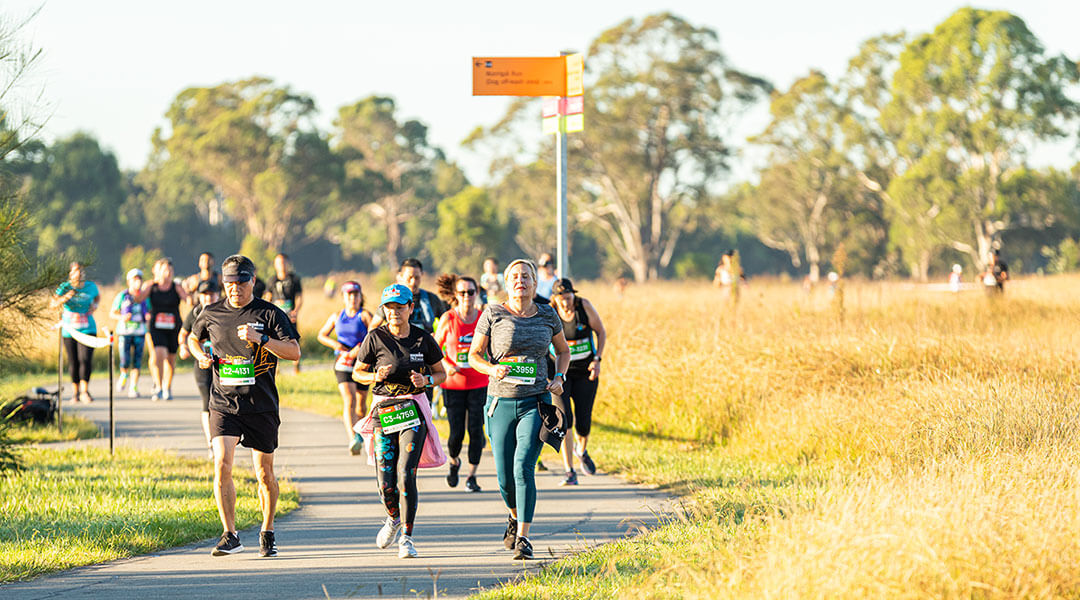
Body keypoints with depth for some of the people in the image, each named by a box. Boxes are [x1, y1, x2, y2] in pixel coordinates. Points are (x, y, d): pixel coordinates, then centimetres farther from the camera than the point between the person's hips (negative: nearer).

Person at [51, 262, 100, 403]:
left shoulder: (91, 286, 1)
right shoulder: (65, 287, -6)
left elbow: (98, 296, 24)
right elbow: (53, 304, -15)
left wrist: (95, 304, 2)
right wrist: (64, 298, -34)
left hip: (87, 329, 0)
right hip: (69, 330, 0)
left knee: (85, 359, -16)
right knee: (73, 362, 5)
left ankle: (84, 392, -12)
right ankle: (75, 391, 22)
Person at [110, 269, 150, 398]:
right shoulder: (122, 296, -3)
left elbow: (149, 312, 16)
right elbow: (112, 313, 4)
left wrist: (149, 316, -8)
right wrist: (121, 318, -16)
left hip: (139, 332, 2)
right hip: (124, 332, -2)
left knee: (137, 361, -4)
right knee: (125, 361, -10)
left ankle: (133, 388, 2)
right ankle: (124, 375, 24)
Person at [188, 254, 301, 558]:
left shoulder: (270, 314, -1)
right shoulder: (211, 314, 7)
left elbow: (294, 351, -9)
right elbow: (193, 338, 26)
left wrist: (260, 339, -21)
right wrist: (201, 356, 5)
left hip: (261, 406, -1)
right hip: (223, 405, 1)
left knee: (265, 473, 6)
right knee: (222, 466, -16)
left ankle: (267, 533, 26)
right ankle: (230, 536, -10)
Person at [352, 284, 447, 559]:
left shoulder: (423, 339, 2)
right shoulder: (375, 338, 0)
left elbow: (441, 373, 12)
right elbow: (357, 373, 8)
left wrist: (426, 380, -9)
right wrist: (375, 376, -13)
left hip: (413, 411, -1)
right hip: (383, 410, 1)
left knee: (406, 474, -14)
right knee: (385, 482, -1)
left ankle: (406, 537, -6)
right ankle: (394, 517, 33)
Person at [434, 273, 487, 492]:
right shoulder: (448, 319, -4)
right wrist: (447, 365, -11)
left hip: (479, 383, 1)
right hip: (454, 384, -1)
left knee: (476, 430, -6)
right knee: (456, 433, -2)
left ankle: (472, 476, 5)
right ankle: (454, 462, 30)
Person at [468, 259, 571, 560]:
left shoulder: (547, 315, 4)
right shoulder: (493, 314, -3)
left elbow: (563, 350, 20)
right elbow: (473, 355, 1)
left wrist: (559, 378, 2)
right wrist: (492, 369, -19)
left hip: (536, 402, 0)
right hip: (501, 404, 0)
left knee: (524, 467, -18)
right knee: (505, 477, 6)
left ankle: (523, 538, -17)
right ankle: (515, 516, 39)